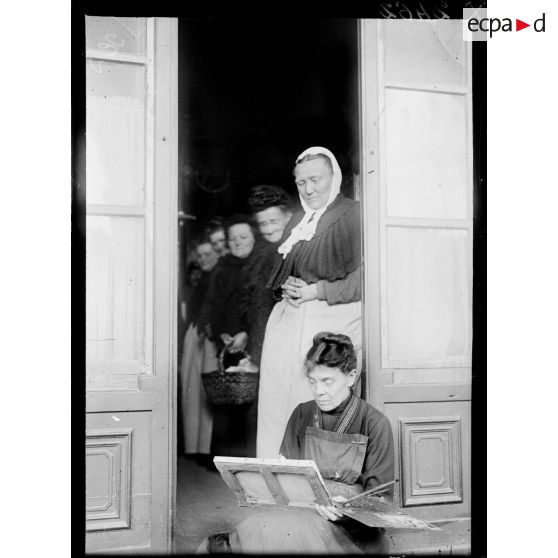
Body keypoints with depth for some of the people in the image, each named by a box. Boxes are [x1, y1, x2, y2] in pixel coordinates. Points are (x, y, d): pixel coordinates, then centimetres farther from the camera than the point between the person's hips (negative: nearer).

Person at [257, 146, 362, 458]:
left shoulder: (354, 216, -1)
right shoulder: (297, 221, 20)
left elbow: (364, 277, -9)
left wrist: (319, 291, -14)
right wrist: (286, 290, 1)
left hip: (334, 322, -6)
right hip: (287, 324, 6)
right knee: (276, 406, 4)